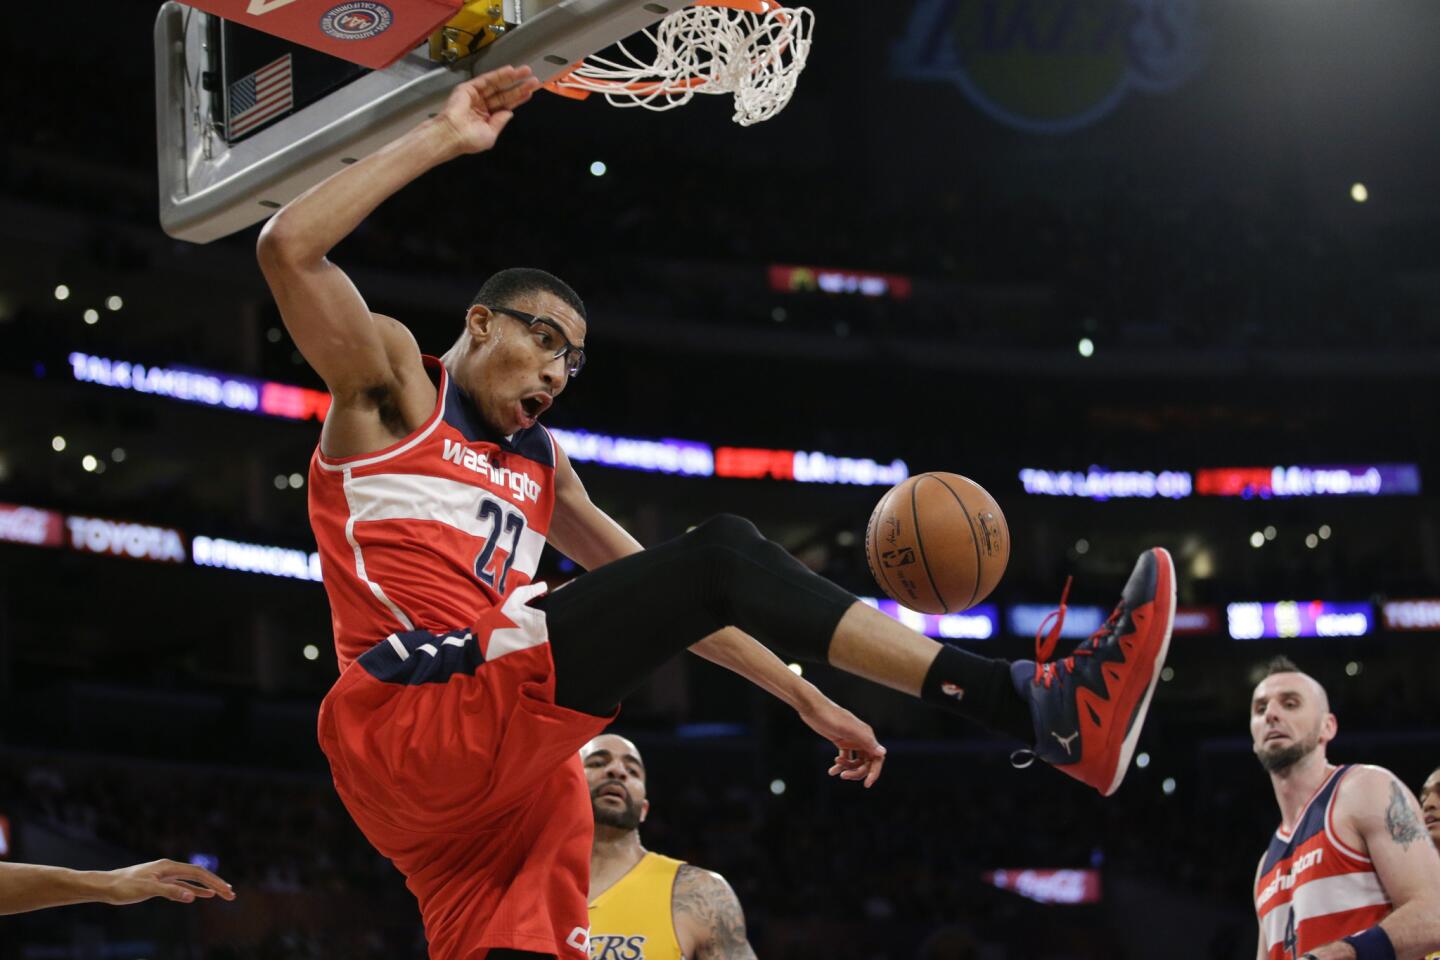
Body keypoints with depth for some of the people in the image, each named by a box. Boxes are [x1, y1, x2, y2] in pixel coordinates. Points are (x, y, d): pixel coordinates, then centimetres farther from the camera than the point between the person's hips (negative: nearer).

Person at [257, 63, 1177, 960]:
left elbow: (660, 595, 32)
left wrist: (807, 697, 27)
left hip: (508, 773, 9)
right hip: (417, 717, -9)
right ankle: (1036, 705, -27)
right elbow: (288, 247, -6)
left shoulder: (540, 464, 32)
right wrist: (444, 137, -5)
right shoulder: (394, 384, 11)